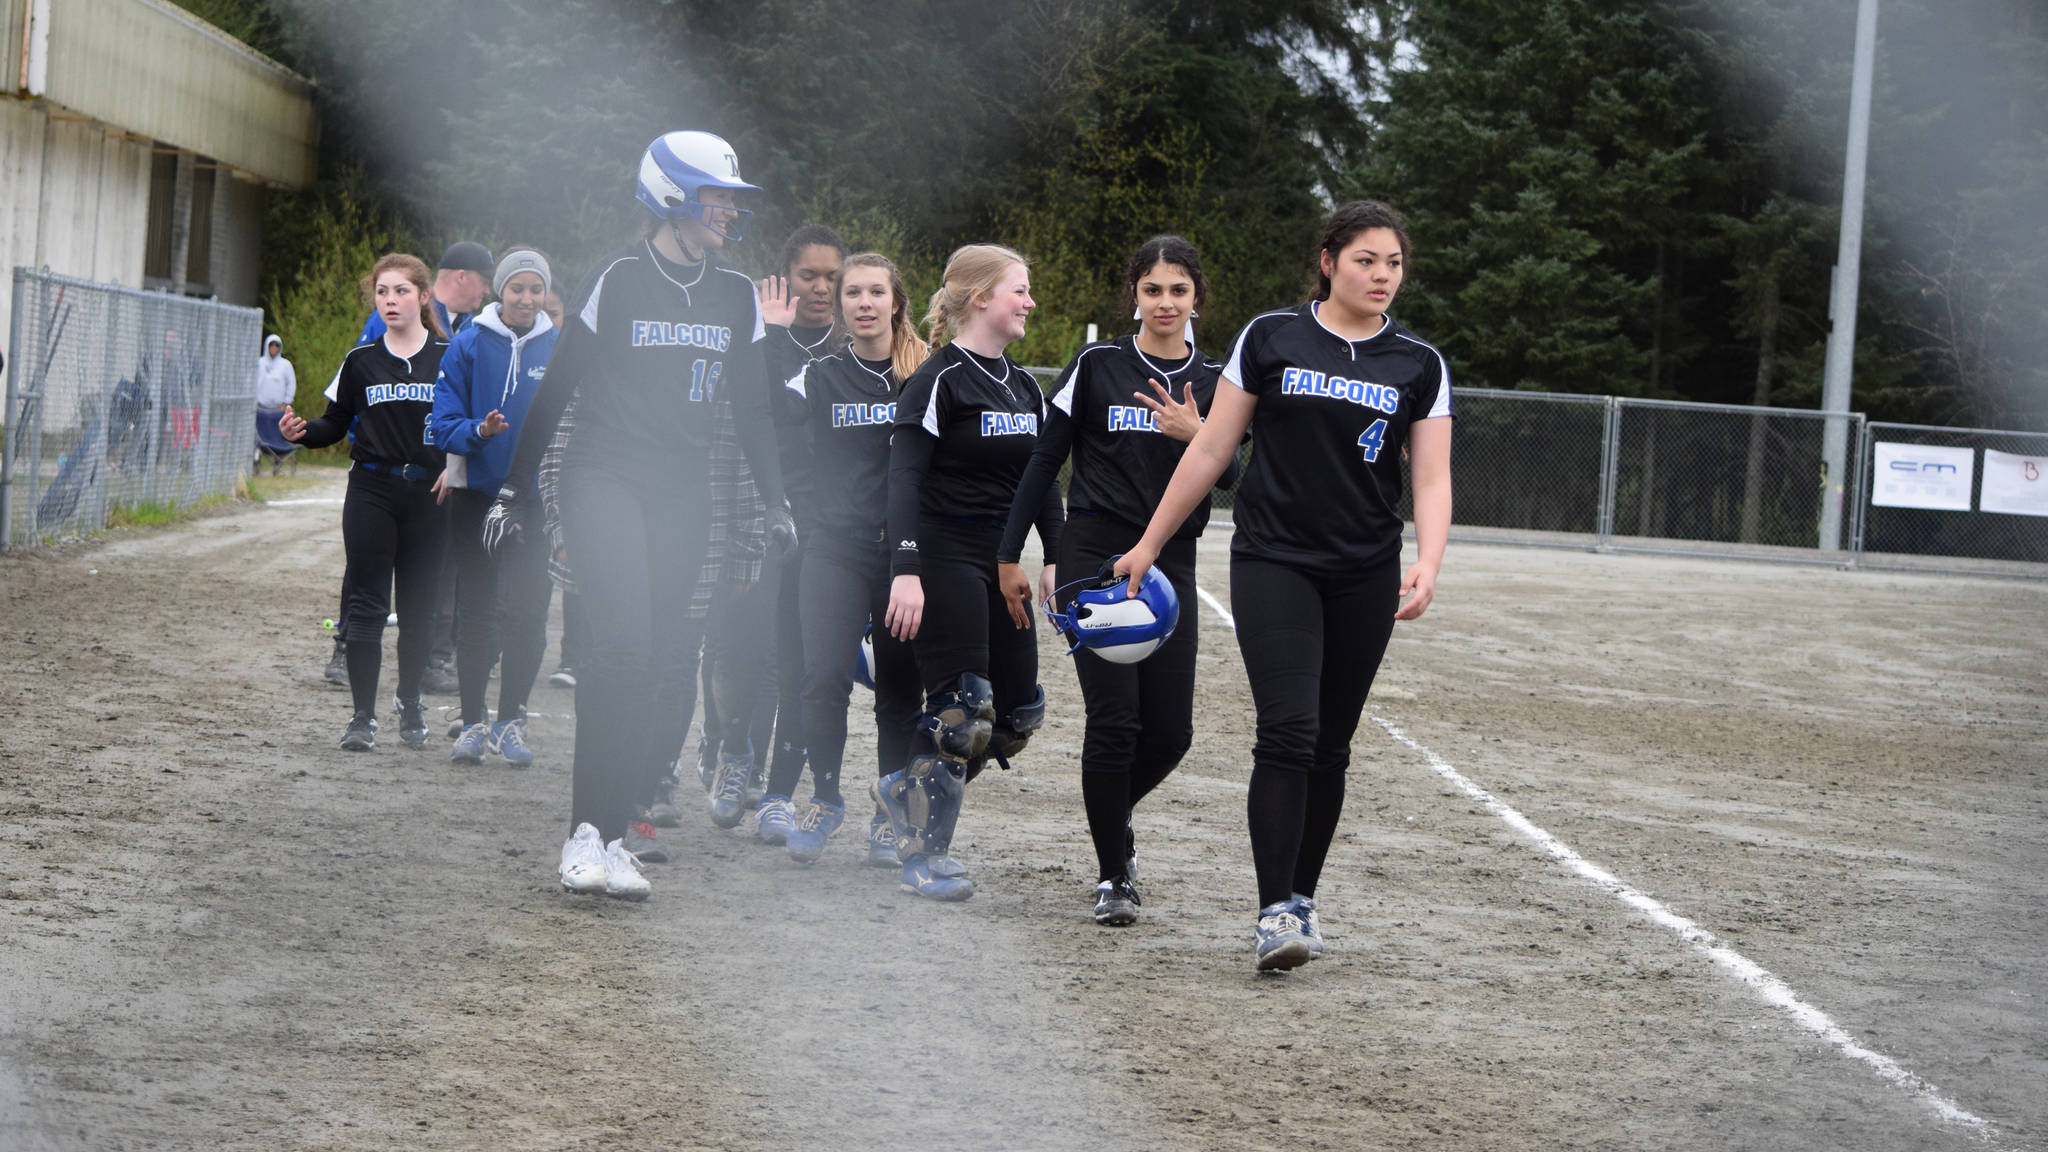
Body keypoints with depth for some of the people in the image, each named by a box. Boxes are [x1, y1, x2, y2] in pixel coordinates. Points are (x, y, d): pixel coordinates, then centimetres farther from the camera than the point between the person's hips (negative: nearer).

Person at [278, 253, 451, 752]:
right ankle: (363, 715, 0)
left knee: (418, 606, 6)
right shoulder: (362, 360, 6)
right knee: (365, 603, -3)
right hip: (371, 491, 1)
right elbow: (336, 425, 10)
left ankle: (410, 704, 24)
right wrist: (300, 431, -9)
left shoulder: (449, 358, 2)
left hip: (428, 495, 0)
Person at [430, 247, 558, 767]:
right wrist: (478, 432, -24)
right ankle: (473, 722, 14)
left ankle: (511, 720, 9)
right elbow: (445, 423, -4)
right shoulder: (468, 346, -2)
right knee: (474, 612, 5)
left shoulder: (560, 349, 1)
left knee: (527, 612, -4)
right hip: (476, 495, 0)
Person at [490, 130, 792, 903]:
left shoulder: (736, 297, 11)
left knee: (670, 662, -3)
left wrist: (776, 503, 16)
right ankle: (587, 832, -22)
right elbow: (556, 389, 0)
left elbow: (751, 407, 20)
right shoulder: (617, 281, -4)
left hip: (682, 497, 5)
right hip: (603, 481, -5)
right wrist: (515, 489, 1)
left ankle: (610, 834, 3)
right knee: (623, 643, -23)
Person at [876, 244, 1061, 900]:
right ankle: (924, 853, 3)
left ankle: (907, 790, 25)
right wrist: (905, 570, -26)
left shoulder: (1022, 386, 15)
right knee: (961, 709, -9)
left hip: (999, 566, 8)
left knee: (1020, 711, 6)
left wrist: (1057, 557, 13)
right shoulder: (940, 380, -11)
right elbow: (904, 478, -17)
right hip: (943, 562, -8)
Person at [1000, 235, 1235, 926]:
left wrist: (1195, 435, -17)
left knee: (1171, 731, 1)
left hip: (1171, 564, 3)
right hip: (1095, 557, -3)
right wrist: (1010, 555, 2)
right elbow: (1044, 460, 3)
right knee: (1114, 719, -11)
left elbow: (1232, 476, 3)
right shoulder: (1096, 366, 0)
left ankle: (1113, 817, 32)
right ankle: (1113, 875, 3)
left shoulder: (1214, 381, 8)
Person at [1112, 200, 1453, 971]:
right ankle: (1274, 912, -15)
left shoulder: (1419, 366, 6)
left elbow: (1431, 479, 2)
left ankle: (1302, 898, 23)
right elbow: (1212, 449, 6)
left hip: (1365, 579, 3)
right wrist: (1149, 543, 7)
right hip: (1273, 564, -3)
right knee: (1287, 732, -16)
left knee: (1330, 747, 9)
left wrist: (1426, 566, -16)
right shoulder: (1270, 340, 2)